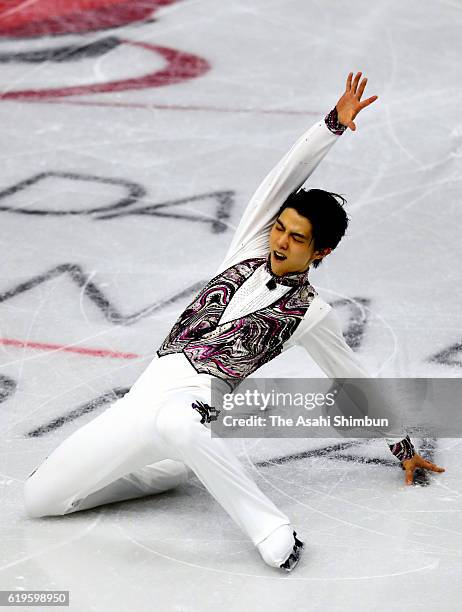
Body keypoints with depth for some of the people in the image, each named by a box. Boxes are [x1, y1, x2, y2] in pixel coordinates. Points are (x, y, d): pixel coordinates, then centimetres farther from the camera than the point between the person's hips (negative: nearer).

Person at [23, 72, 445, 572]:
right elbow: (286, 174, 9)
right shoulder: (250, 249, 18)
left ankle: (273, 534, -39)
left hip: (193, 400, -5)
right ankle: (167, 470, 18)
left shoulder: (309, 312, 10)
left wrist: (402, 444, 27)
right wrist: (334, 124, -1)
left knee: (175, 424, -46)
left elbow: (355, 382, 22)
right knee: (39, 498, -1)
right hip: (149, 388, 5)